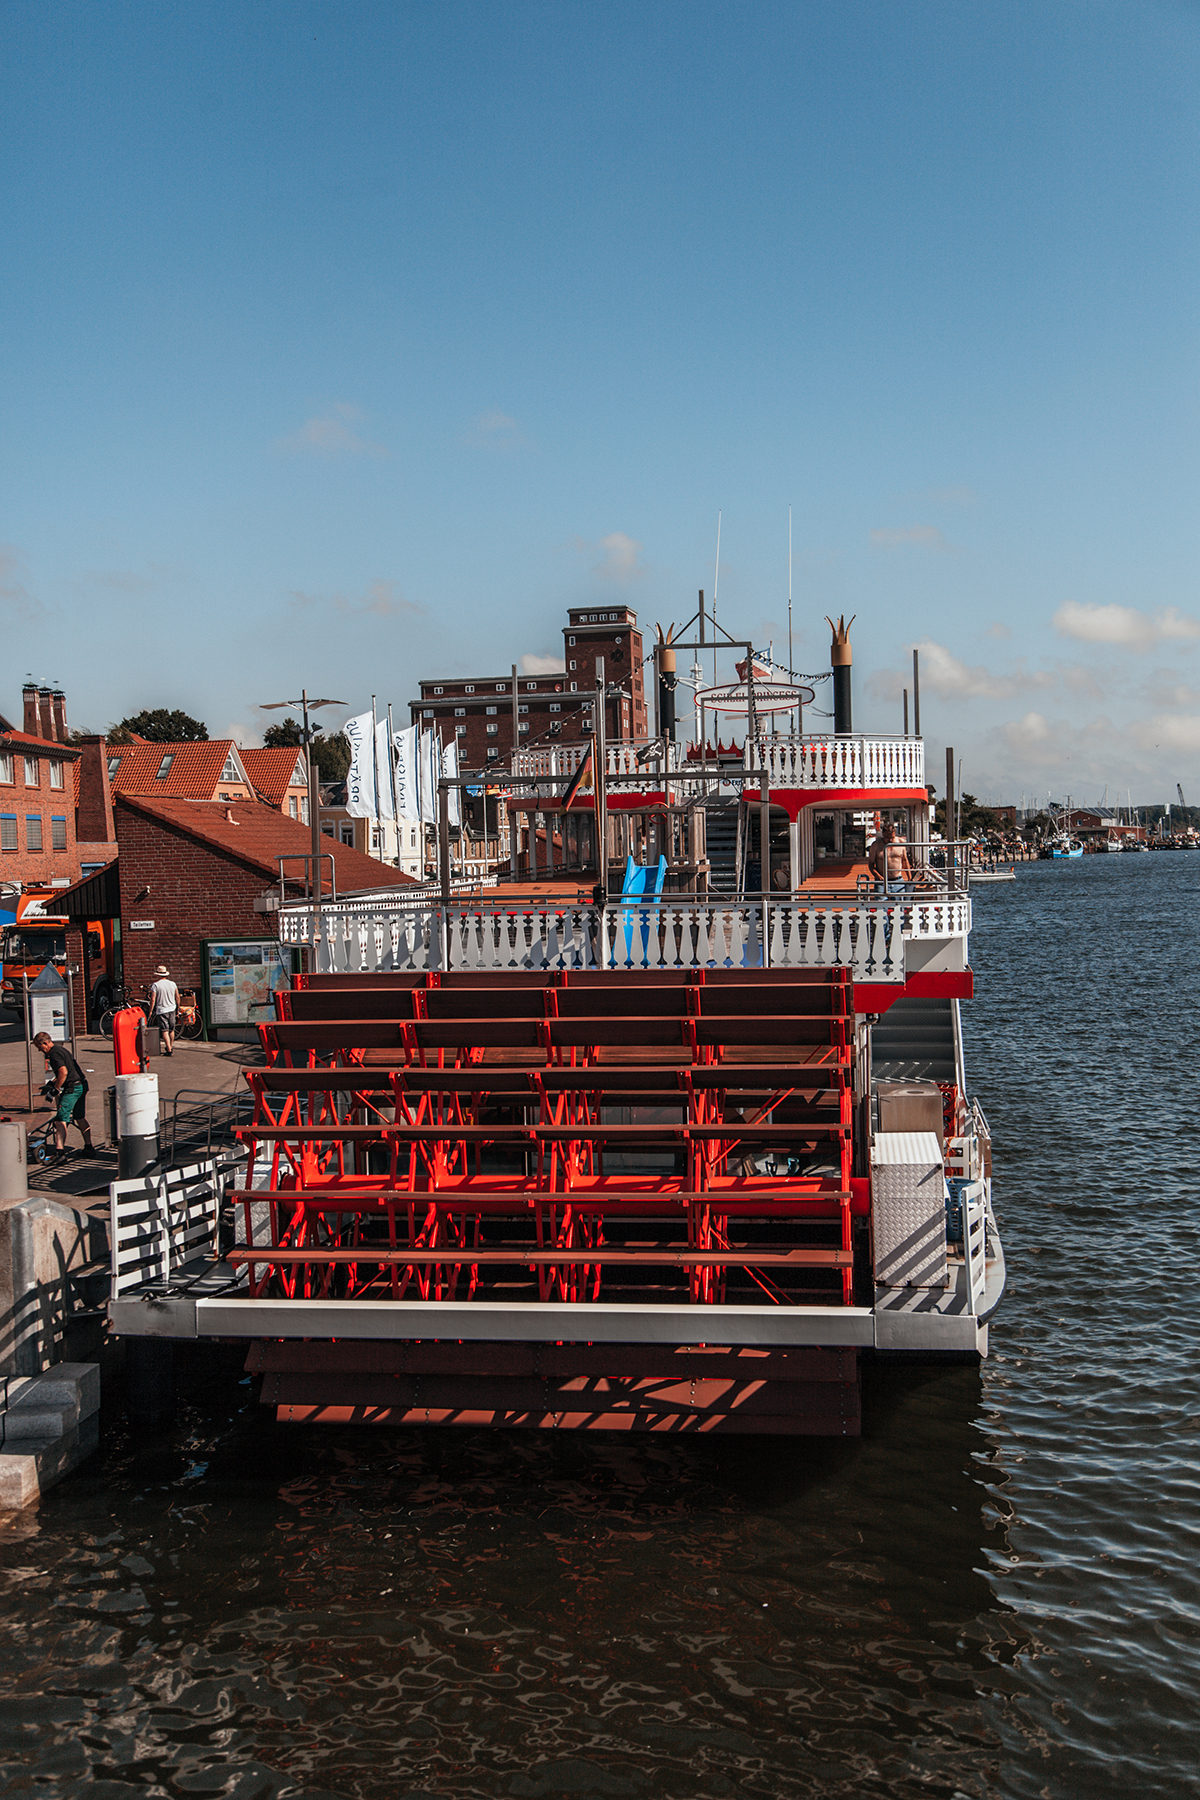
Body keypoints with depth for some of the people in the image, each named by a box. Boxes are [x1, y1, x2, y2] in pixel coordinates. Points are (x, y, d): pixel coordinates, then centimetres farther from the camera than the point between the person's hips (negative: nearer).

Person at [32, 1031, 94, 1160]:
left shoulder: (54, 1053, -13)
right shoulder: (61, 1049, 18)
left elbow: (63, 1072, -25)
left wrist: (55, 1089, -17)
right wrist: (51, 1084, 25)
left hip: (72, 1088, -10)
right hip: (82, 1085, 10)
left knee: (60, 1119, -9)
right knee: (80, 1118, 19)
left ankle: (61, 1150, -16)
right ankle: (89, 1147, 25)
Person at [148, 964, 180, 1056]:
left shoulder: (156, 985, -10)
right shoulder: (172, 984, 4)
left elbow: (153, 999, -12)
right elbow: (177, 997, 9)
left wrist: (150, 1011, -3)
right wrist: (178, 1008, 21)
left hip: (161, 1010, -5)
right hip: (172, 1009, 5)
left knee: (165, 1031, -5)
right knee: (171, 1030, 17)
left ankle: (169, 1050, -10)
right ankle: (171, 1047, 30)